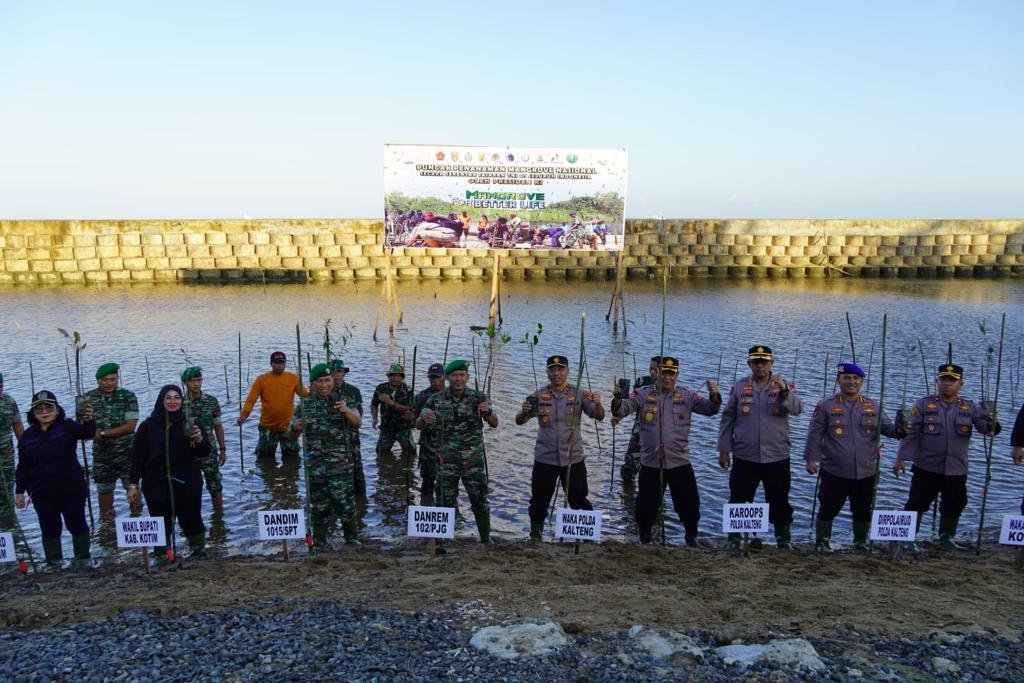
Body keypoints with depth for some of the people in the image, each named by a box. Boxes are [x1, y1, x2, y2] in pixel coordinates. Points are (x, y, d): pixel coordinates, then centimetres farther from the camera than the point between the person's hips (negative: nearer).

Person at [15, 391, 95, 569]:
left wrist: (88, 420, -48)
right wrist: (20, 492, 5)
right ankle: (53, 563, 23)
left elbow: (87, 433, -26)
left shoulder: (67, 427, -6)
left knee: (77, 524, 8)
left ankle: (83, 558, 23)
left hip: (71, 490, -3)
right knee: (49, 529, 11)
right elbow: (22, 467, 9)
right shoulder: (27, 436, 5)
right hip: (42, 495, 3)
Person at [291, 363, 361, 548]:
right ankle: (319, 543, 24)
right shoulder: (305, 404, 6)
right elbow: (294, 433, 12)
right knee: (319, 505, 11)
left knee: (345, 502, 0)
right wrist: (296, 426, -12)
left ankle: (352, 540, 15)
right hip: (315, 463, 2)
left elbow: (358, 423, -9)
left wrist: (346, 410, -29)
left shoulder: (341, 400, 1)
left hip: (340, 462, -2)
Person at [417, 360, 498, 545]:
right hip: (446, 462, 0)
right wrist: (424, 418, -25)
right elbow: (418, 426, 0)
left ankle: (485, 539, 23)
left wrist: (487, 412, -22)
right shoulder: (437, 400, -1)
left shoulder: (478, 397, -1)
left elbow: (494, 424, 0)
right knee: (444, 503, 6)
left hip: (474, 461, 0)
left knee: (480, 501, 7)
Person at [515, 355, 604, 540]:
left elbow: (599, 417, -7)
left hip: (573, 458, -1)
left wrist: (598, 404, -30)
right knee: (539, 501, 9)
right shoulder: (539, 396, -1)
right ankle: (535, 537, 27)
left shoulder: (578, 394, -2)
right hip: (545, 459, 1)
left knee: (579, 501, 7)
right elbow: (519, 421, -1)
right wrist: (524, 412, -25)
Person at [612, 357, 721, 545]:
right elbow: (621, 410, -7)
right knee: (646, 504, 11)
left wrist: (714, 395, -25)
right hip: (650, 462, 0)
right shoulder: (643, 394, -1)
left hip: (679, 461, 1)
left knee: (689, 503, 9)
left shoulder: (687, 395, 2)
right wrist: (618, 399, -30)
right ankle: (644, 539, 33)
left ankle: (691, 537, 33)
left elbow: (710, 409, -4)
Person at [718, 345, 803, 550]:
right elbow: (727, 419, 6)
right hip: (744, 457, 1)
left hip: (776, 457, 0)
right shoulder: (739, 387, 3)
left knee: (779, 501, 12)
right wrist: (724, 449, 3)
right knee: (739, 500, 8)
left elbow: (797, 409, -19)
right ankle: (734, 538, 23)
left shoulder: (784, 386, 0)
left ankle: (784, 539, 29)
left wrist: (784, 392, -37)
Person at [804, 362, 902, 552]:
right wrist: (811, 458, -8)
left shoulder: (873, 407, 8)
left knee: (863, 510, 14)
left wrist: (900, 430, -16)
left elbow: (889, 428, 6)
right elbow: (814, 435, -2)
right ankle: (822, 542, 20)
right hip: (834, 471, -3)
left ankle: (861, 542, 34)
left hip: (866, 471, 3)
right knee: (828, 508, 3)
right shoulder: (826, 406, -1)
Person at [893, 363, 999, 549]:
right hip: (926, 468, -3)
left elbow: (987, 428, -8)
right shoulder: (924, 405, -4)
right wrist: (902, 458, -11)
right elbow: (911, 434, -5)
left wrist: (992, 424, -32)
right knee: (917, 504, 2)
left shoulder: (970, 408, 3)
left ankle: (946, 537, 37)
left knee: (954, 506, 17)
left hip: (956, 470, 3)